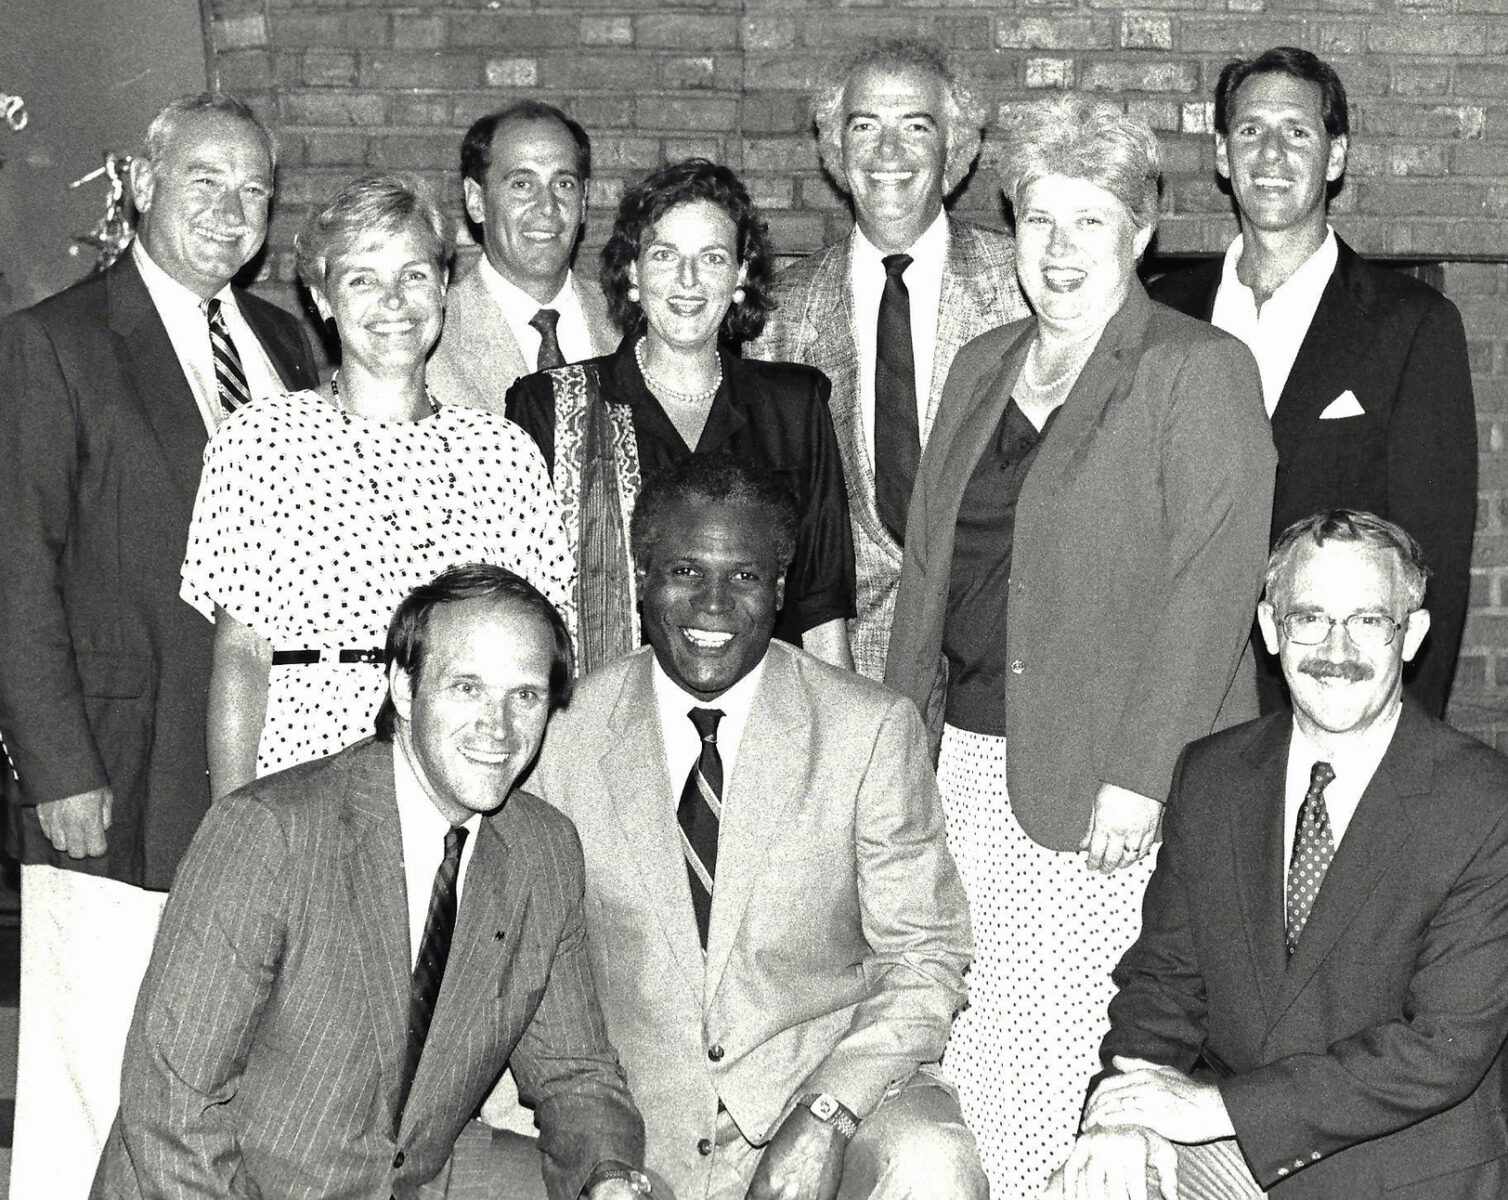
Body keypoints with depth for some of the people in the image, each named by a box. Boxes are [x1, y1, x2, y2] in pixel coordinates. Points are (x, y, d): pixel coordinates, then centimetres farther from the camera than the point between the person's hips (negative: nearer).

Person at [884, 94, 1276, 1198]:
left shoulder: (1201, 370, -4)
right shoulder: (982, 367, 16)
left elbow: (1212, 584, -12)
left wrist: (1138, 775, -18)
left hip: (1105, 780, -5)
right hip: (968, 755, 6)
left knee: (1060, 1056, -5)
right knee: (967, 1046, 4)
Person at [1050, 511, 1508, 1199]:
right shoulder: (1209, 775, 3)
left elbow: (1445, 1048, -18)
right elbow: (1165, 971, 6)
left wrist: (1219, 1105, -20)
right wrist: (1129, 1110, -14)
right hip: (1221, 1141, 3)